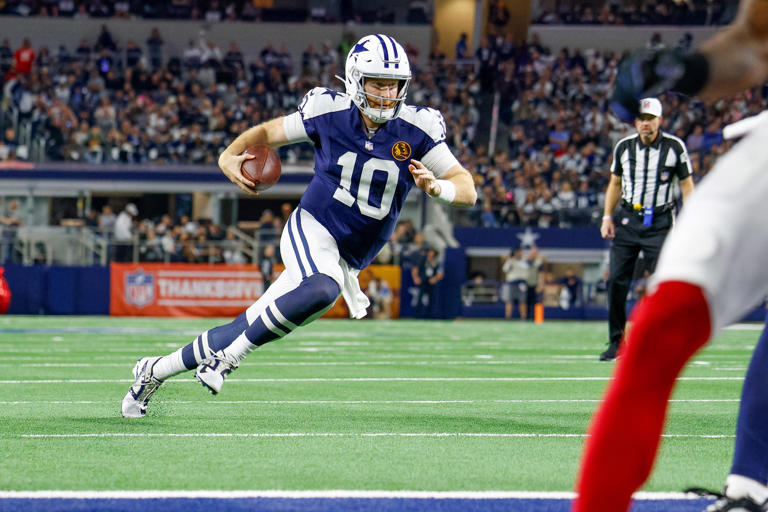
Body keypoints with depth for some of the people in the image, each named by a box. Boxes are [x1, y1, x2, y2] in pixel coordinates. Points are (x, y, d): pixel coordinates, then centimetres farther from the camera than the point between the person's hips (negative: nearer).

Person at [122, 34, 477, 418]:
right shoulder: (328, 113, -7)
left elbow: (468, 189, -7)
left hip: (348, 258, 3)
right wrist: (229, 155, -11)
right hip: (312, 230, -3)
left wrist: (437, 187, -29)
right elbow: (268, 132, 9)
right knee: (322, 290, -38)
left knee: (249, 330, 3)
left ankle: (156, 371, 22)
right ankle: (229, 357, -21)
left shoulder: (416, 130, -6)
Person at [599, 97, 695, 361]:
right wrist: (607, 217, 8)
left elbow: (686, 184, 2)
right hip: (627, 219, 3)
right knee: (617, 282, -2)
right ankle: (616, 342, 7)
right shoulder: (624, 146, 5)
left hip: (660, 223, -3)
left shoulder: (675, 147, -3)